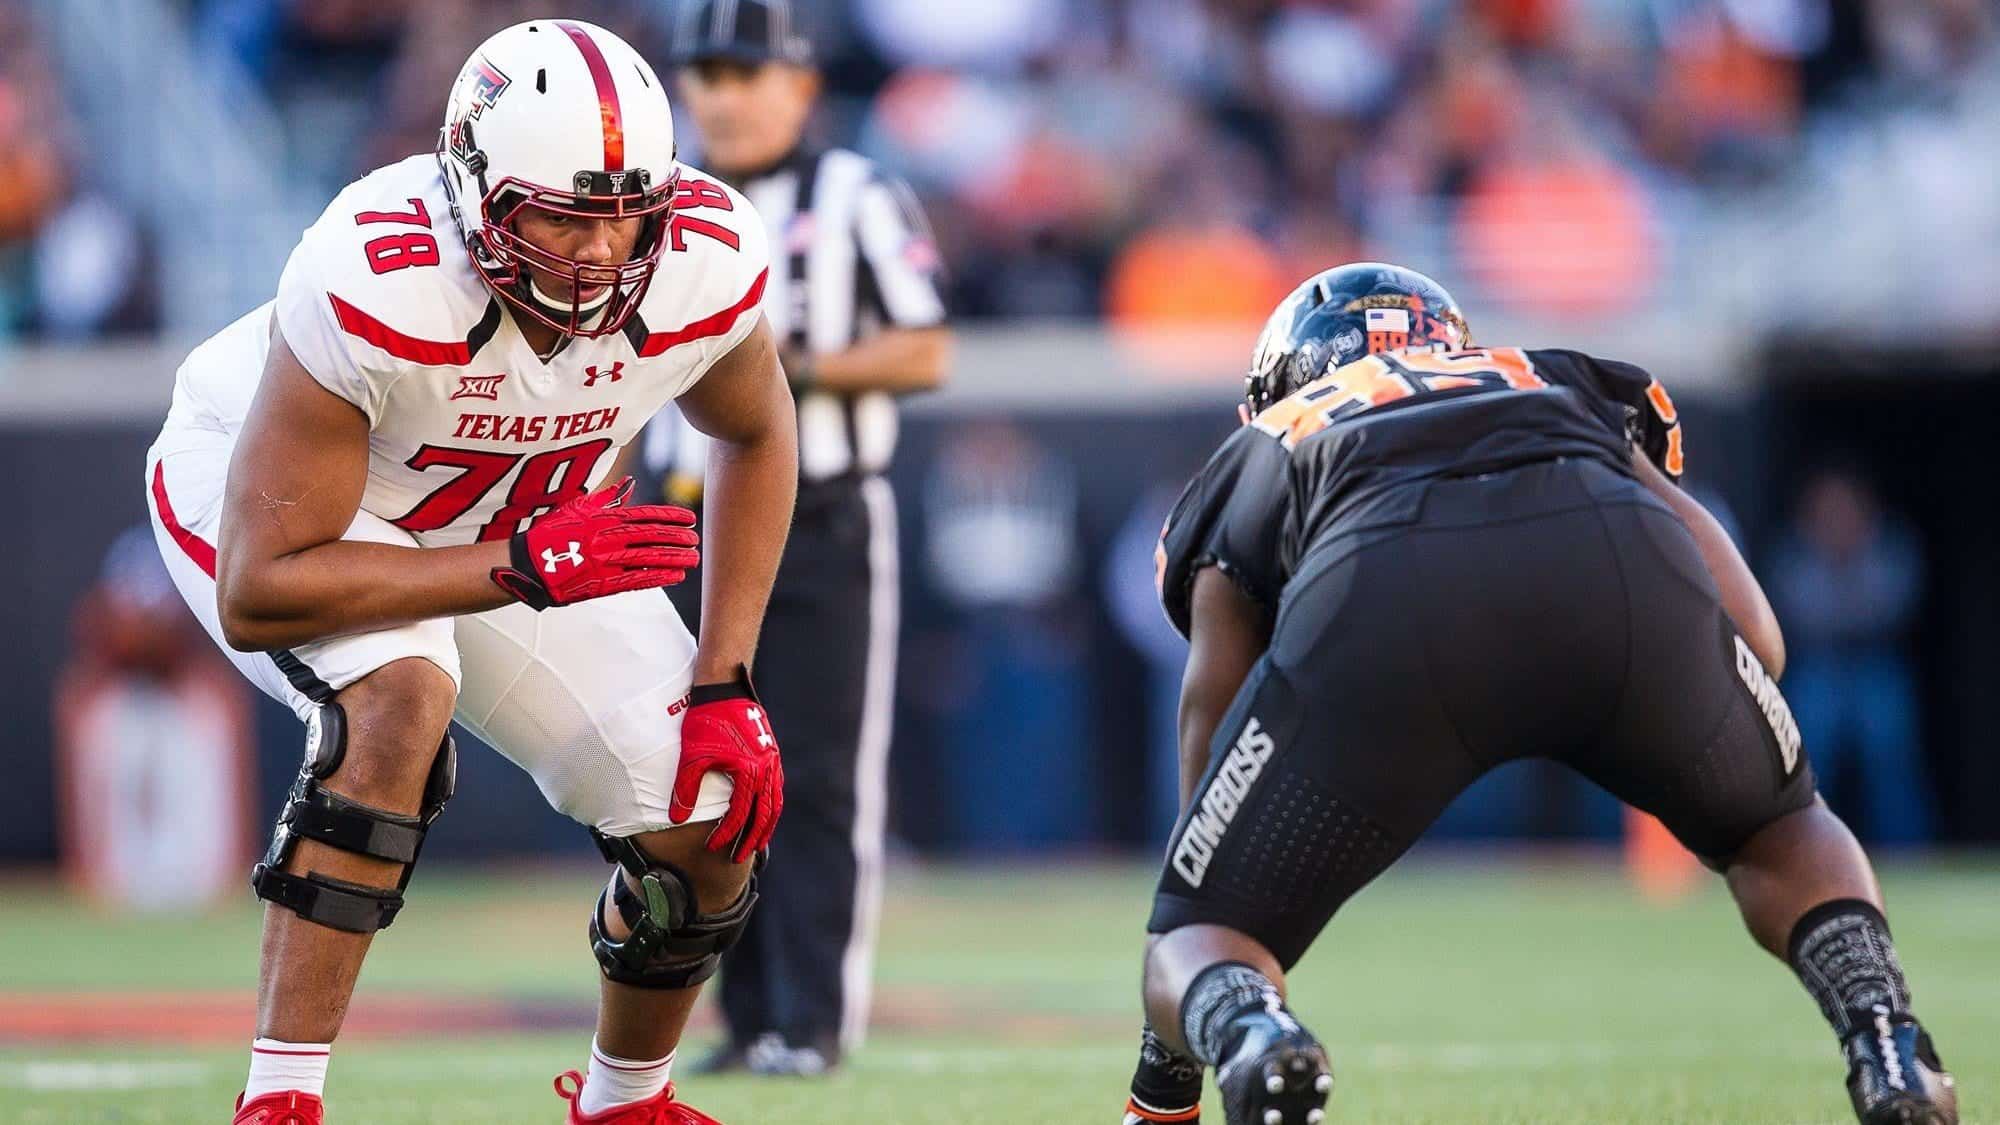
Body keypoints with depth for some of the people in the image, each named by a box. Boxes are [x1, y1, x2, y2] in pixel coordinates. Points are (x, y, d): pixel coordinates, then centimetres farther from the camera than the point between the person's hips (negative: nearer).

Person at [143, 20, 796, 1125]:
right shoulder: (374, 288, -41)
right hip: (257, 496, -5)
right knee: (402, 693, -36)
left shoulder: (702, 261, -27)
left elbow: (755, 435, -2)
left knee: (710, 827, -4)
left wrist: (724, 685, -9)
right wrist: (529, 569, -43)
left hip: (516, 531, 5)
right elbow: (258, 596, -38)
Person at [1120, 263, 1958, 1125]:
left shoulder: (1250, 467, 39)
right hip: (1618, 558, 2)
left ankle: (1246, 1035, -22)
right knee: (1780, 833, 31)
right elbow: (1754, 643, 27)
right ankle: (1883, 1038, 1)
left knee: (1197, 950, 15)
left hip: (1380, 596, -2)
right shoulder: (1567, 387, 42)